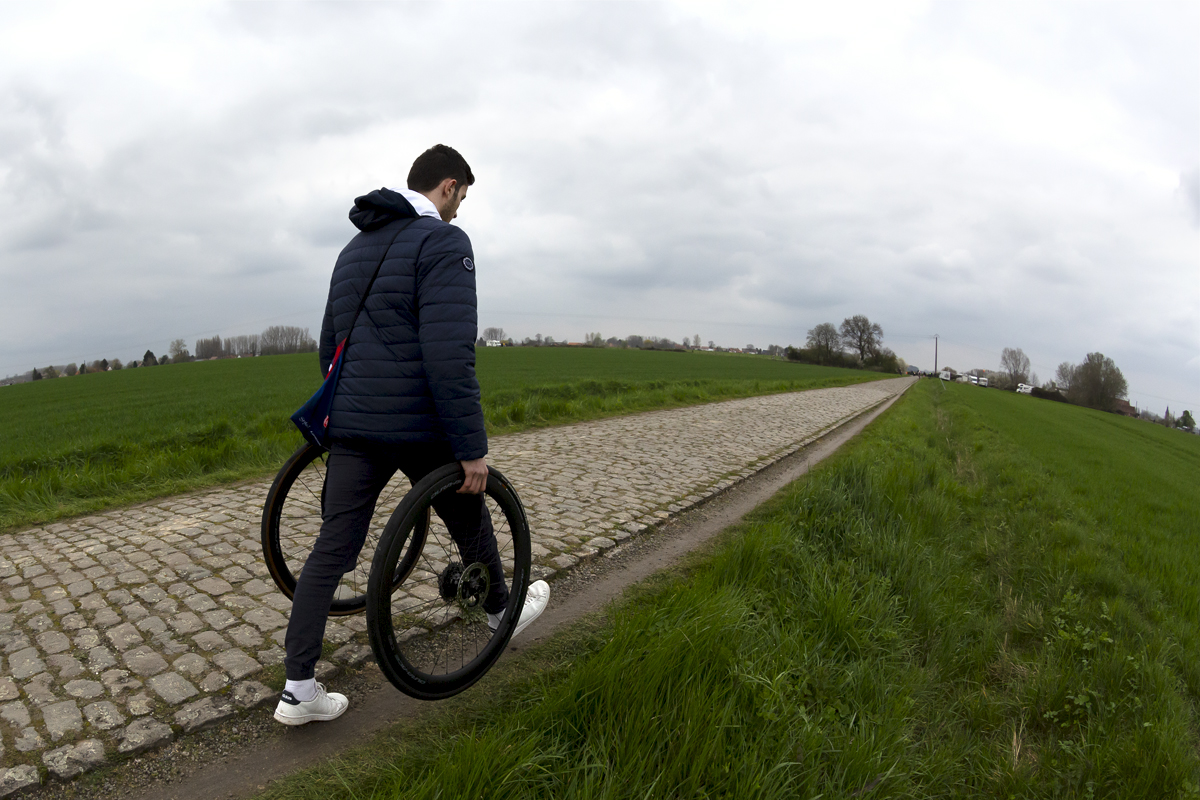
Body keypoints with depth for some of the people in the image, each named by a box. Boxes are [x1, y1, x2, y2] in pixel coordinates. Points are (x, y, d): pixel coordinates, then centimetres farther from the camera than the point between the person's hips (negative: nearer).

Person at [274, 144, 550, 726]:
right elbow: (450, 357, -22)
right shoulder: (443, 242, -12)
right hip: (418, 426, -7)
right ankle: (502, 612, 40)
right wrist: (473, 448, -18)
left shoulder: (356, 246, 16)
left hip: (352, 427, 7)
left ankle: (299, 689, 13)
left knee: (331, 551, 8)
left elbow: (330, 342, 23)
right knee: (469, 520, 17)